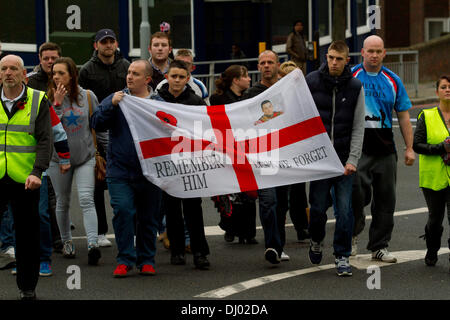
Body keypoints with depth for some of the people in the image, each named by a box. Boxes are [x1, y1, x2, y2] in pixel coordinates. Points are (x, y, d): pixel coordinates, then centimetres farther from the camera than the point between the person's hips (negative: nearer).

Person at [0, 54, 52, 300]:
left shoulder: (38, 101, 1)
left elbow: (45, 140, -5)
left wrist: (37, 172, -17)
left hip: (25, 179, -1)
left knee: (27, 233, 6)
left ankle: (27, 286, 18)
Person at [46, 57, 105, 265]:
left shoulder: (87, 97, -2)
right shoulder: (49, 98, -2)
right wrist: (57, 104, -21)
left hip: (85, 157, -1)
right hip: (59, 157, 1)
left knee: (86, 200, -15)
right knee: (63, 203, 11)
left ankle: (93, 244, -26)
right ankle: (67, 242, 27)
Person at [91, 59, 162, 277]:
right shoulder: (115, 99, 7)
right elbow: (96, 124, -3)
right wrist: (111, 105, -14)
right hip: (120, 171, 0)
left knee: (148, 217, 7)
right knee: (123, 211, -13)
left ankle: (146, 260, 20)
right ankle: (125, 259, -4)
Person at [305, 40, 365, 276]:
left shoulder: (355, 87, 2)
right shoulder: (311, 82, 1)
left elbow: (358, 127, 1)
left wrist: (353, 160, -8)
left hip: (344, 159, 0)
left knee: (344, 209, -2)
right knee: (318, 207, 2)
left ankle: (342, 256, 8)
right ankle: (316, 241, 31)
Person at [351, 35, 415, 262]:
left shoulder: (393, 81, 10)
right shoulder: (350, 77, 1)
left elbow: (403, 116, 12)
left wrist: (409, 148, 6)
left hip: (385, 148, 4)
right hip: (357, 147, -3)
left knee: (385, 199, 5)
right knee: (357, 192, -16)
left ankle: (379, 246, 15)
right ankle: (353, 234, 9)